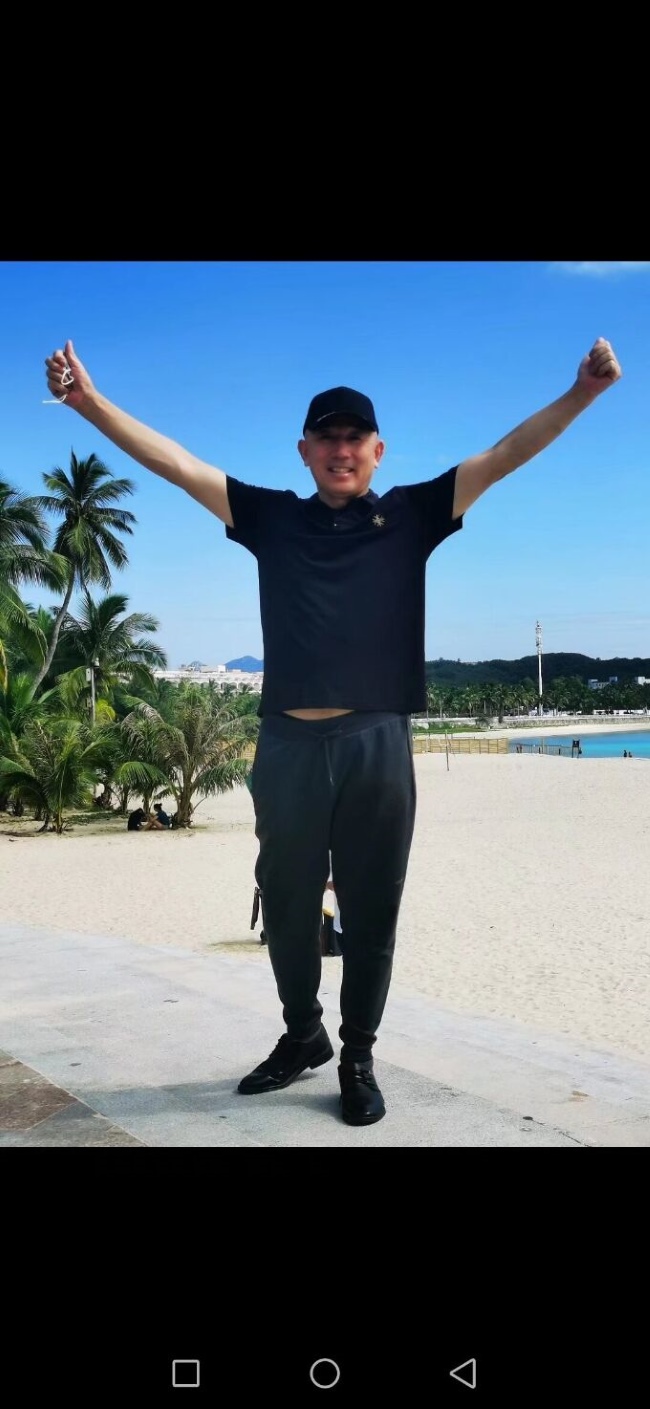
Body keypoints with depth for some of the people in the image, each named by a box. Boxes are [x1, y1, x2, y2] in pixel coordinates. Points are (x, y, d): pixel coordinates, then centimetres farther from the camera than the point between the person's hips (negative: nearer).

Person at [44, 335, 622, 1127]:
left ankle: (357, 1058, 25)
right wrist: (89, 401, 1)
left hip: (377, 746, -1)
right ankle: (301, 1035, 36)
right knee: (287, 905, 14)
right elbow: (173, 462, 7)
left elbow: (502, 457, 1)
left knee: (370, 911, 8)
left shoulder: (411, 515, 7)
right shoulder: (272, 519, 10)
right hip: (288, 746, 2)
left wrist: (582, 393, -9)